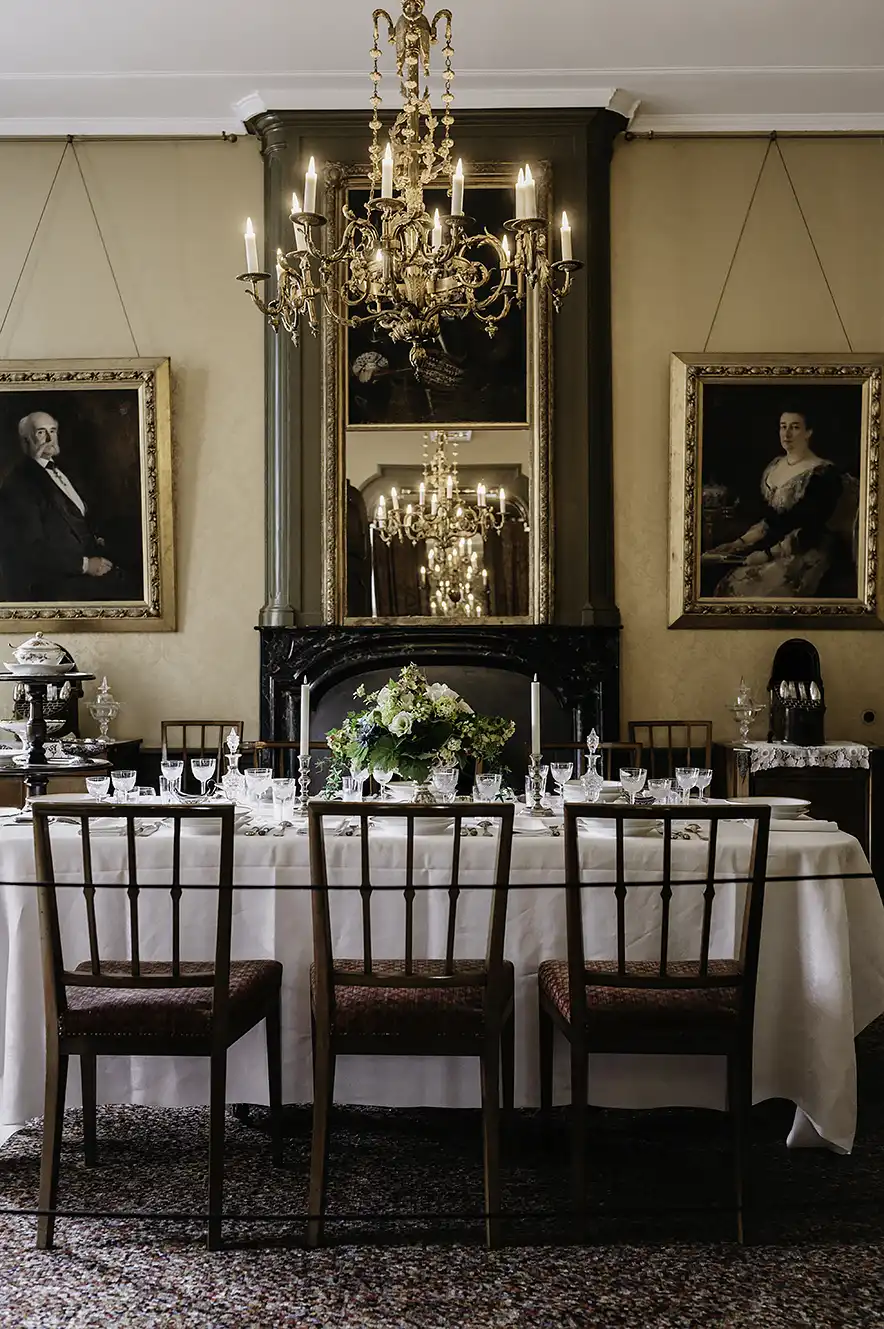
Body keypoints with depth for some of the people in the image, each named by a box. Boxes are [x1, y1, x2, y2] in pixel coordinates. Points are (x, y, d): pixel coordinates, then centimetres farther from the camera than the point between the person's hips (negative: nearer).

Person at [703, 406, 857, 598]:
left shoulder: (823, 473, -10)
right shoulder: (773, 467, 13)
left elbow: (810, 529, -15)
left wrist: (770, 554, -18)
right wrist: (740, 542, 5)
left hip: (806, 553, -7)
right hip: (771, 545, 7)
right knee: (727, 585, -16)